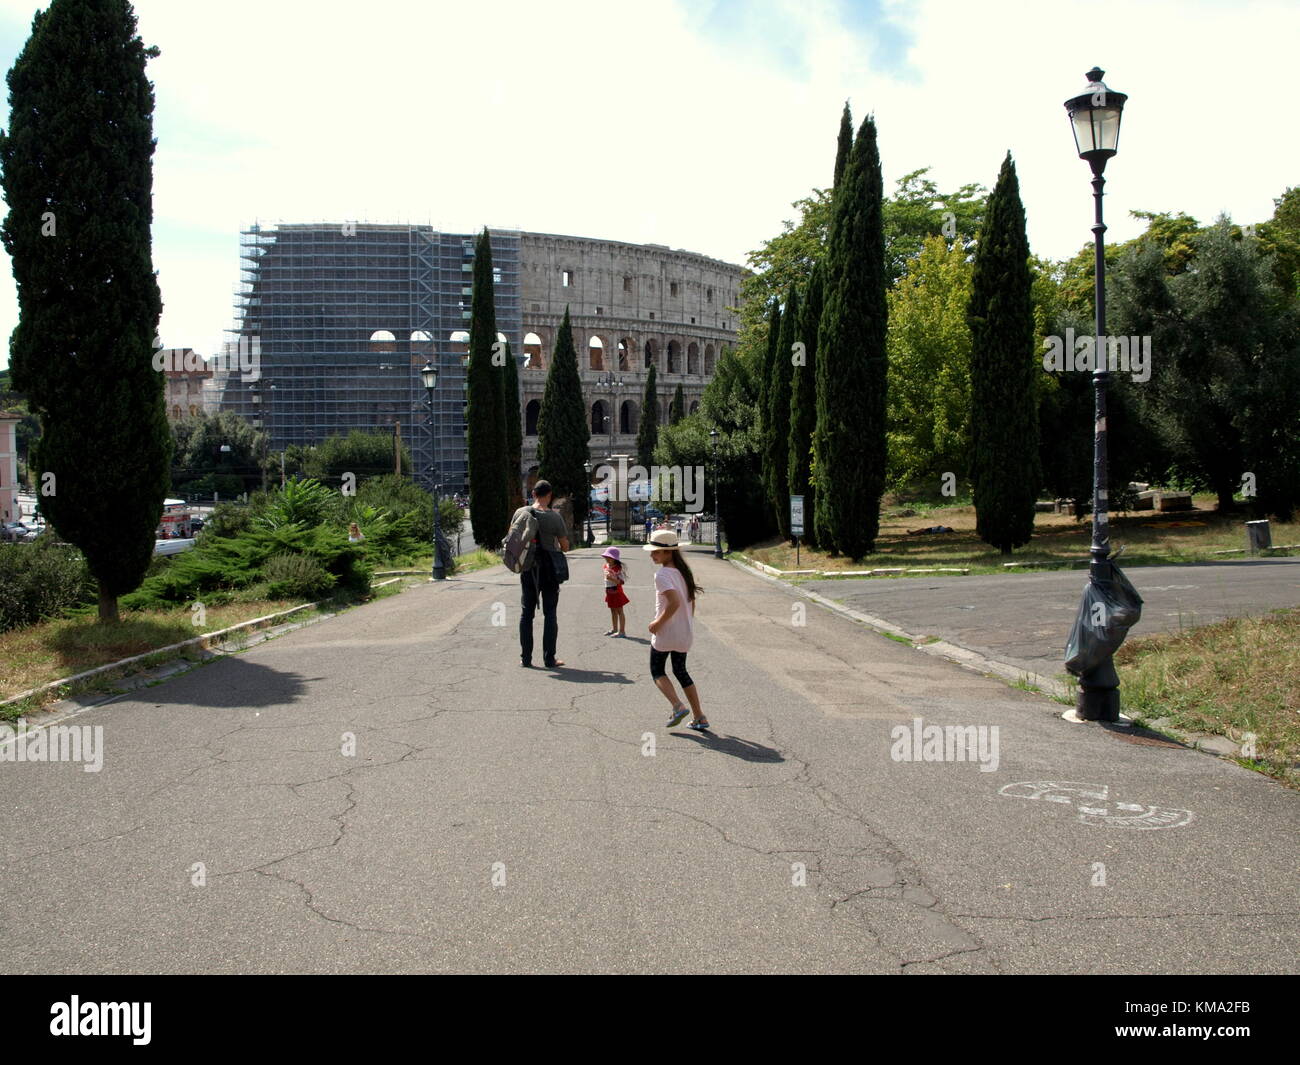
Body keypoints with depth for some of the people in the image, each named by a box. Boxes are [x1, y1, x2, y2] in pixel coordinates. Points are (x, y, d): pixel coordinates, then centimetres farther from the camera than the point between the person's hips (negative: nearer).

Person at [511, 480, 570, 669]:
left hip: (528, 567, 3)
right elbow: (565, 546, -7)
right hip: (549, 567, -3)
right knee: (550, 613, 5)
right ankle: (549, 658, 5)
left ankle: (525, 658, 11)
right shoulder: (555, 517, -13)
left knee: (527, 612, 11)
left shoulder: (520, 513, -4)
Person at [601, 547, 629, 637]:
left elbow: (621, 581, -24)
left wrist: (612, 579, -35)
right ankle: (614, 629, 30)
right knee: (613, 611, 18)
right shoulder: (606, 566, 5)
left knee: (619, 611, -2)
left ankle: (622, 631, 2)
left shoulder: (618, 568, -19)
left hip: (616, 592, -8)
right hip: (609, 592, 8)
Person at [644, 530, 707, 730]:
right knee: (680, 671, 20)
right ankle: (699, 717, 17)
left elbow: (674, 602, -29)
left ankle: (678, 706, -8)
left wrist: (658, 623, -19)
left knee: (657, 671, 12)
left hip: (666, 632, -7)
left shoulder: (662, 574, -18)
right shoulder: (683, 570, 7)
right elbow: (691, 602, 12)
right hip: (686, 633, 8)